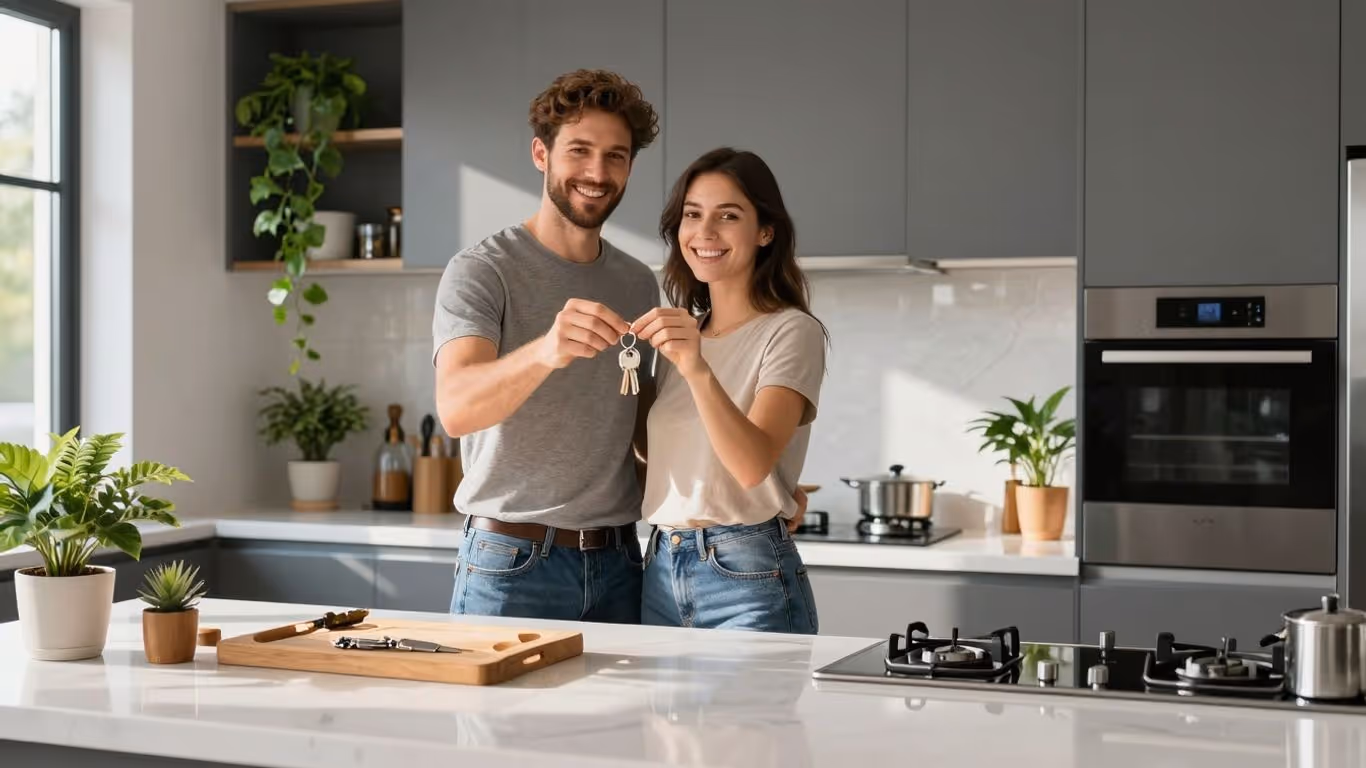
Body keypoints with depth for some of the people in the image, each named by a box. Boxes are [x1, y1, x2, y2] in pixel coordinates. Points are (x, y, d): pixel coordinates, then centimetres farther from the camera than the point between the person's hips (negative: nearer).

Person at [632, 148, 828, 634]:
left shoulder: (792, 332, -8)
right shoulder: (682, 331, 13)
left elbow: (754, 464, -24)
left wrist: (698, 371, -37)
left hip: (747, 576, -6)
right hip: (661, 571, 6)